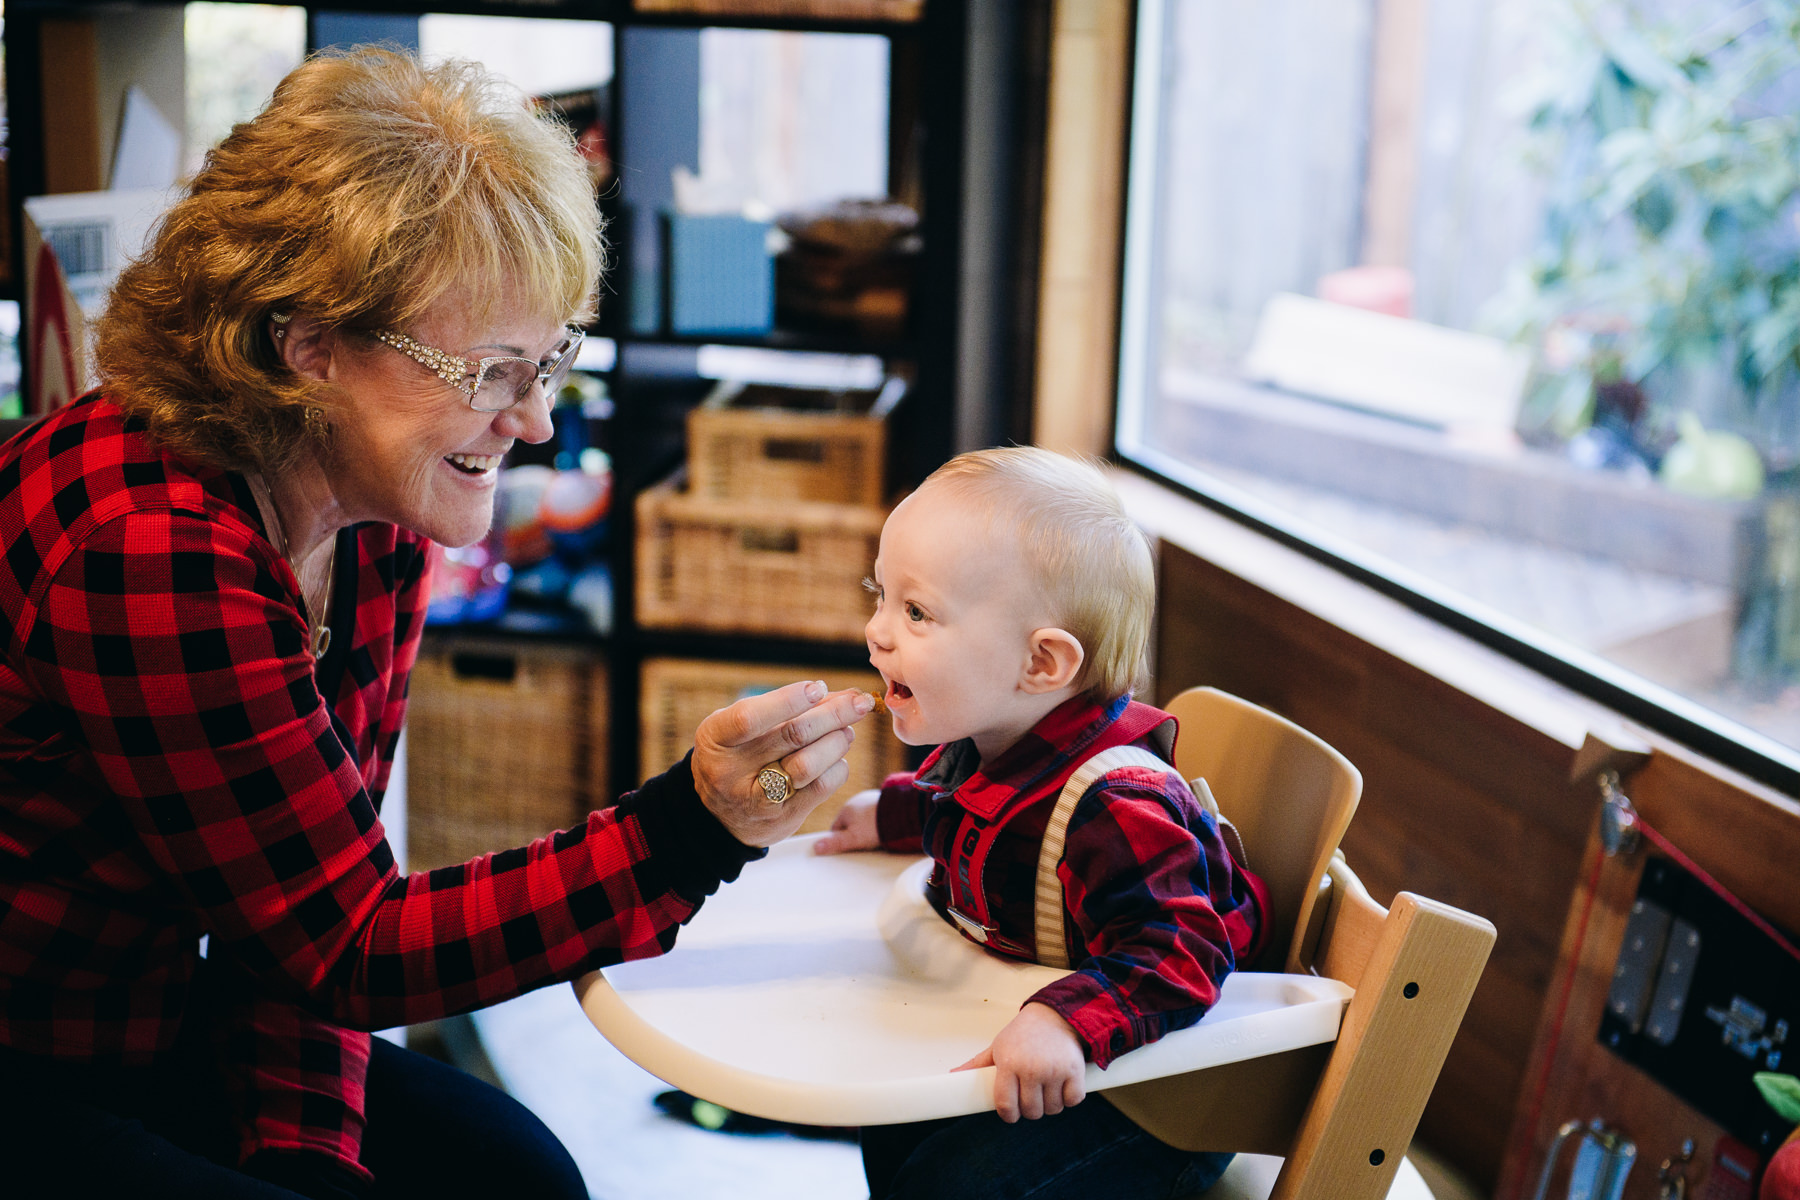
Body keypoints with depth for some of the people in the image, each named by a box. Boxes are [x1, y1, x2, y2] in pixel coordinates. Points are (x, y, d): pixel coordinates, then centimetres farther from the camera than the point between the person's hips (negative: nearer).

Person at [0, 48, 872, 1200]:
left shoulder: (380, 512, -5)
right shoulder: (149, 552, -31)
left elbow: (309, 894, -1)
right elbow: (350, 948, -26)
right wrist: (692, 827, -34)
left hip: (157, 1024, 8)